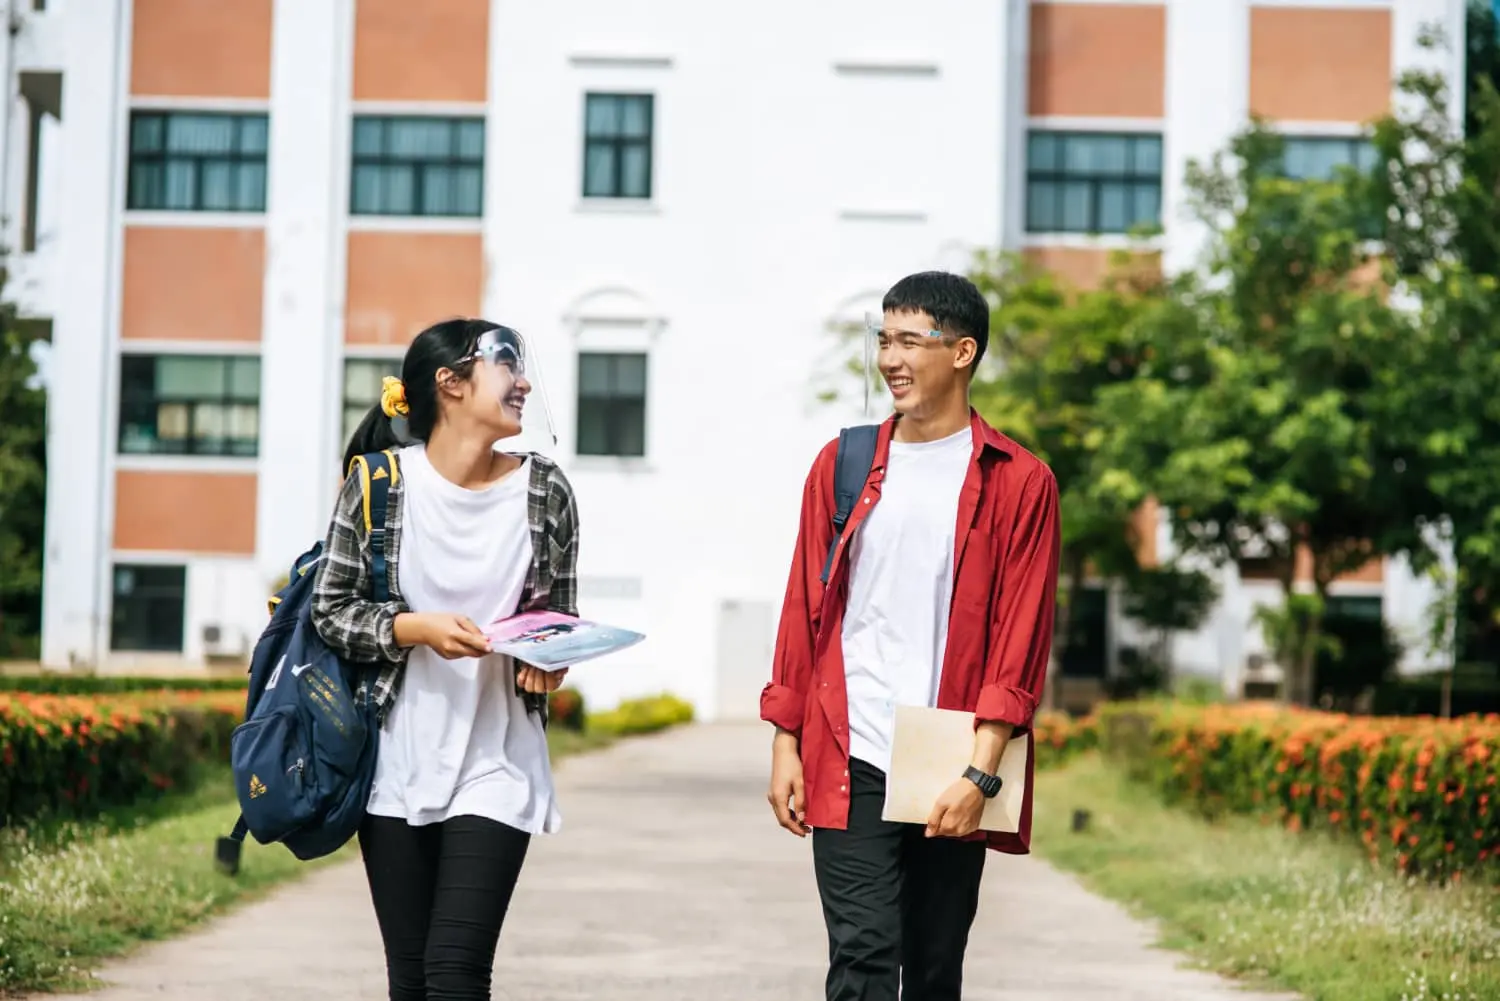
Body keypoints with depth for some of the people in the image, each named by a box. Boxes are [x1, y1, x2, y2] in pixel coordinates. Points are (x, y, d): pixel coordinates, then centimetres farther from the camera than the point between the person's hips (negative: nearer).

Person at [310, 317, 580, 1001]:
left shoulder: (544, 490, 1)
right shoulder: (379, 482, -3)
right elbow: (330, 610, -1)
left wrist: (552, 659, -10)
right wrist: (417, 628, -17)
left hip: (497, 765, 0)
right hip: (398, 762, 0)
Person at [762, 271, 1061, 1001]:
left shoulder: (1019, 483, 0)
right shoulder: (841, 465, 8)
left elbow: (1021, 641, -5)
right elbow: (803, 613, 10)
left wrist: (981, 773, -12)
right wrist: (785, 744, 5)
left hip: (951, 776, -1)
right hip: (850, 765, 1)